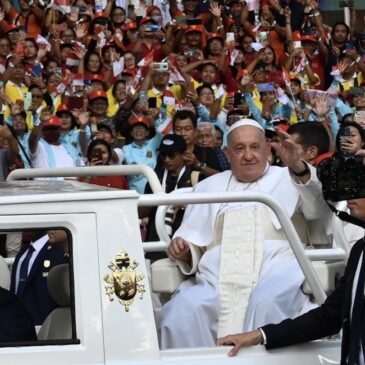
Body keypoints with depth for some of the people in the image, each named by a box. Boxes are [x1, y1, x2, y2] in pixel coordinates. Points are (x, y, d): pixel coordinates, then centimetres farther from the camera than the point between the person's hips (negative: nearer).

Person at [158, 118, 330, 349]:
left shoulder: (288, 179, 23)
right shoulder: (209, 186, 32)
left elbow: (321, 210, 3)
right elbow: (192, 238, 29)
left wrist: (298, 166, -13)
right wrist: (183, 250, 3)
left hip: (274, 275, -2)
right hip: (216, 280, 2)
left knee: (266, 304, -38)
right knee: (179, 313, -29)